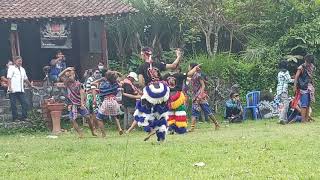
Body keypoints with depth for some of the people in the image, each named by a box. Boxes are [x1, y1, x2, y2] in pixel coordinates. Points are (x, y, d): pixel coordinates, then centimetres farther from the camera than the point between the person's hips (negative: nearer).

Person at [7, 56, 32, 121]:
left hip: (21, 90, 6)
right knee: (13, 105, -1)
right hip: (13, 90, -6)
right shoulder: (11, 68, 0)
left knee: (25, 103, -1)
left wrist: (31, 85, 32)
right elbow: (9, 78, -8)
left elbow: (26, 79, 28)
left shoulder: (22, 69, 19)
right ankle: (15, 118, 6)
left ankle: (24, 117, 6)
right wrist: (10, 87, -19)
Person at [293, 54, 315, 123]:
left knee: (308, 104, 9)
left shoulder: (311, 67, 11)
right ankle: (303, 119, -9)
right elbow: (296, 77, -13)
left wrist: (312, 86, 16)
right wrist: (295, 87, -18)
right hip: (303, 88, -7)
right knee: (304, 104, -9)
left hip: (309, 88, 7)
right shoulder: (301, 68, -10)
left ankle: (307, 117, 14)